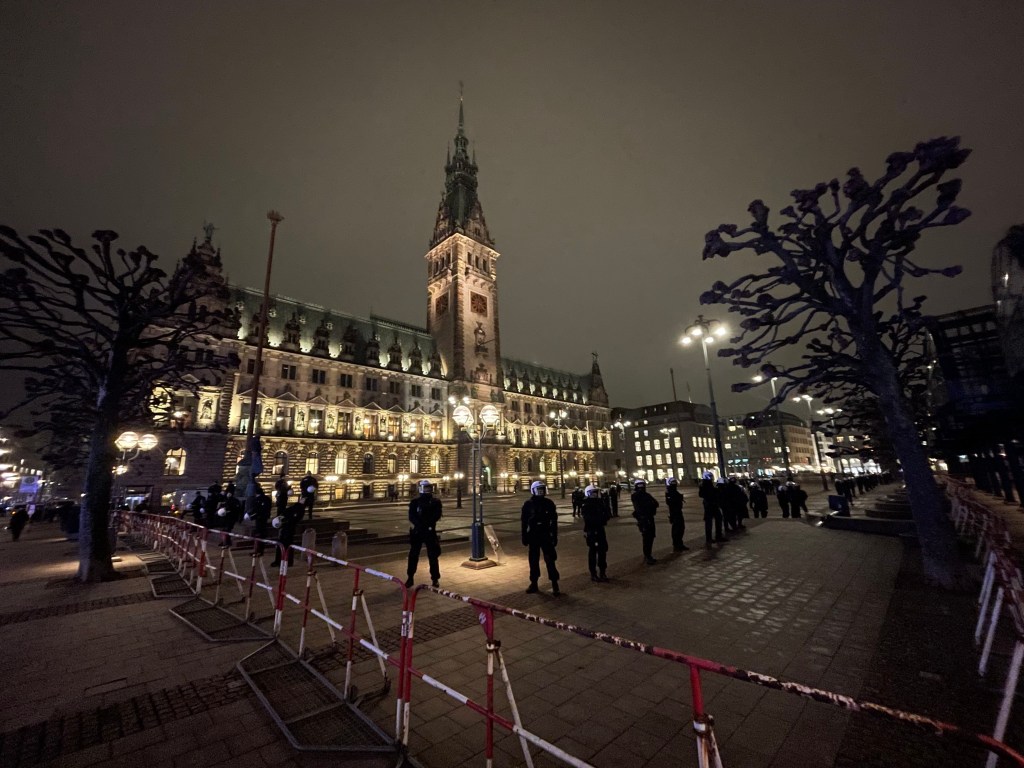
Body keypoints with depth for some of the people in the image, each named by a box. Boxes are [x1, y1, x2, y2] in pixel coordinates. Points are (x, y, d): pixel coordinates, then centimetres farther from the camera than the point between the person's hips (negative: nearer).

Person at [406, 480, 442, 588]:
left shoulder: (436, 502, 3)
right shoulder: (415, 502, 2)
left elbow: (436, 516, -9)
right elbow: (411, 517, -8)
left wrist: (427, 524, -22)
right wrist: (420, 524, -22)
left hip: (430, 531, 0)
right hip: (416, 531, 0)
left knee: (433, 555, 2)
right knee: (413, 555, 5)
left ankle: (435, 579, 12)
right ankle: (410, 578, 19)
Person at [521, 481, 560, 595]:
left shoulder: (549, 503, -2)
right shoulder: (528, 504, -3)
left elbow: (554, 521, 2)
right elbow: (524, 522, 2)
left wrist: (555, 537, 0)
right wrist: (524, 537, 1)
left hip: (546, 535, -1)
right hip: (533, 536, 1)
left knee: (550, 560, -2)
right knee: (533, 560, 9)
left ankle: (555, 584, 5)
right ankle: (533, 583, 22)